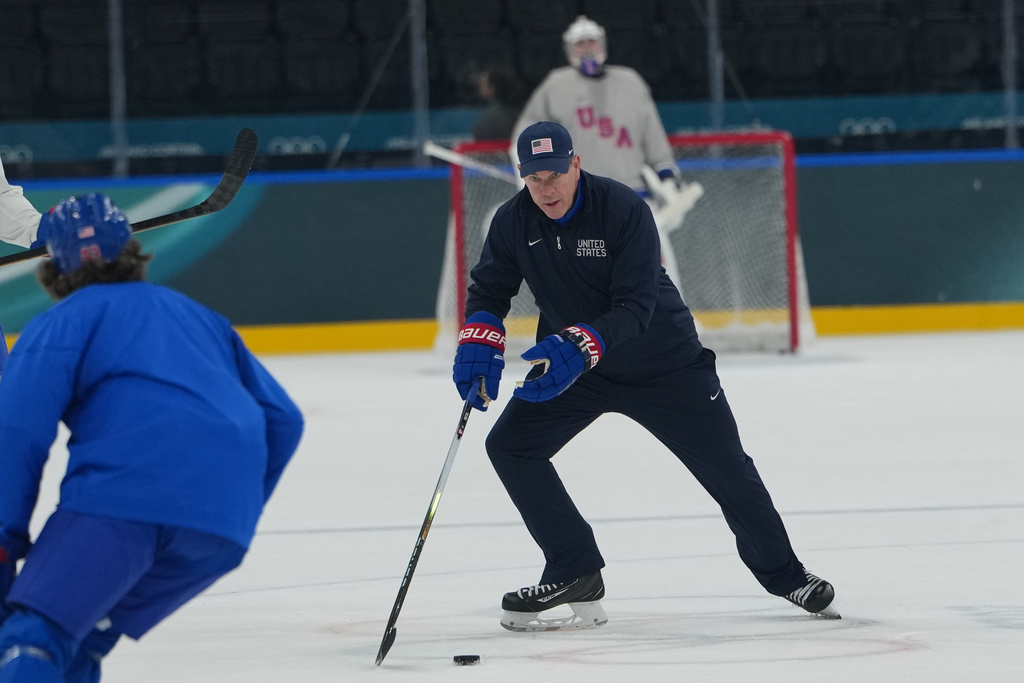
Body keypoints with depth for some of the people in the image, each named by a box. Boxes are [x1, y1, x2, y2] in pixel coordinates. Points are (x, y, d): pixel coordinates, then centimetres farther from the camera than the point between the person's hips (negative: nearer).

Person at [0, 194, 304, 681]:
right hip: (227, 523, 6)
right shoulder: (200, 318, 34)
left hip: (123, 495, -6)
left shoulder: (59, 323, 16)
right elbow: (282, 420, 27)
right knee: (78, 641, 20)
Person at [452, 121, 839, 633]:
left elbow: (635, 307, -31)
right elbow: (489, 289, -1)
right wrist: (479, 345, -22)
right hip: (570, 363, 4)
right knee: (510, 446, -12)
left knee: (724, 465, 1)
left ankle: (784, 575, 21)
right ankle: (575, 573, -5)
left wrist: (577, 346, -46)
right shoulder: (514, 222, -12)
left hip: (662, 357, -4)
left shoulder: (622, 208, -26)